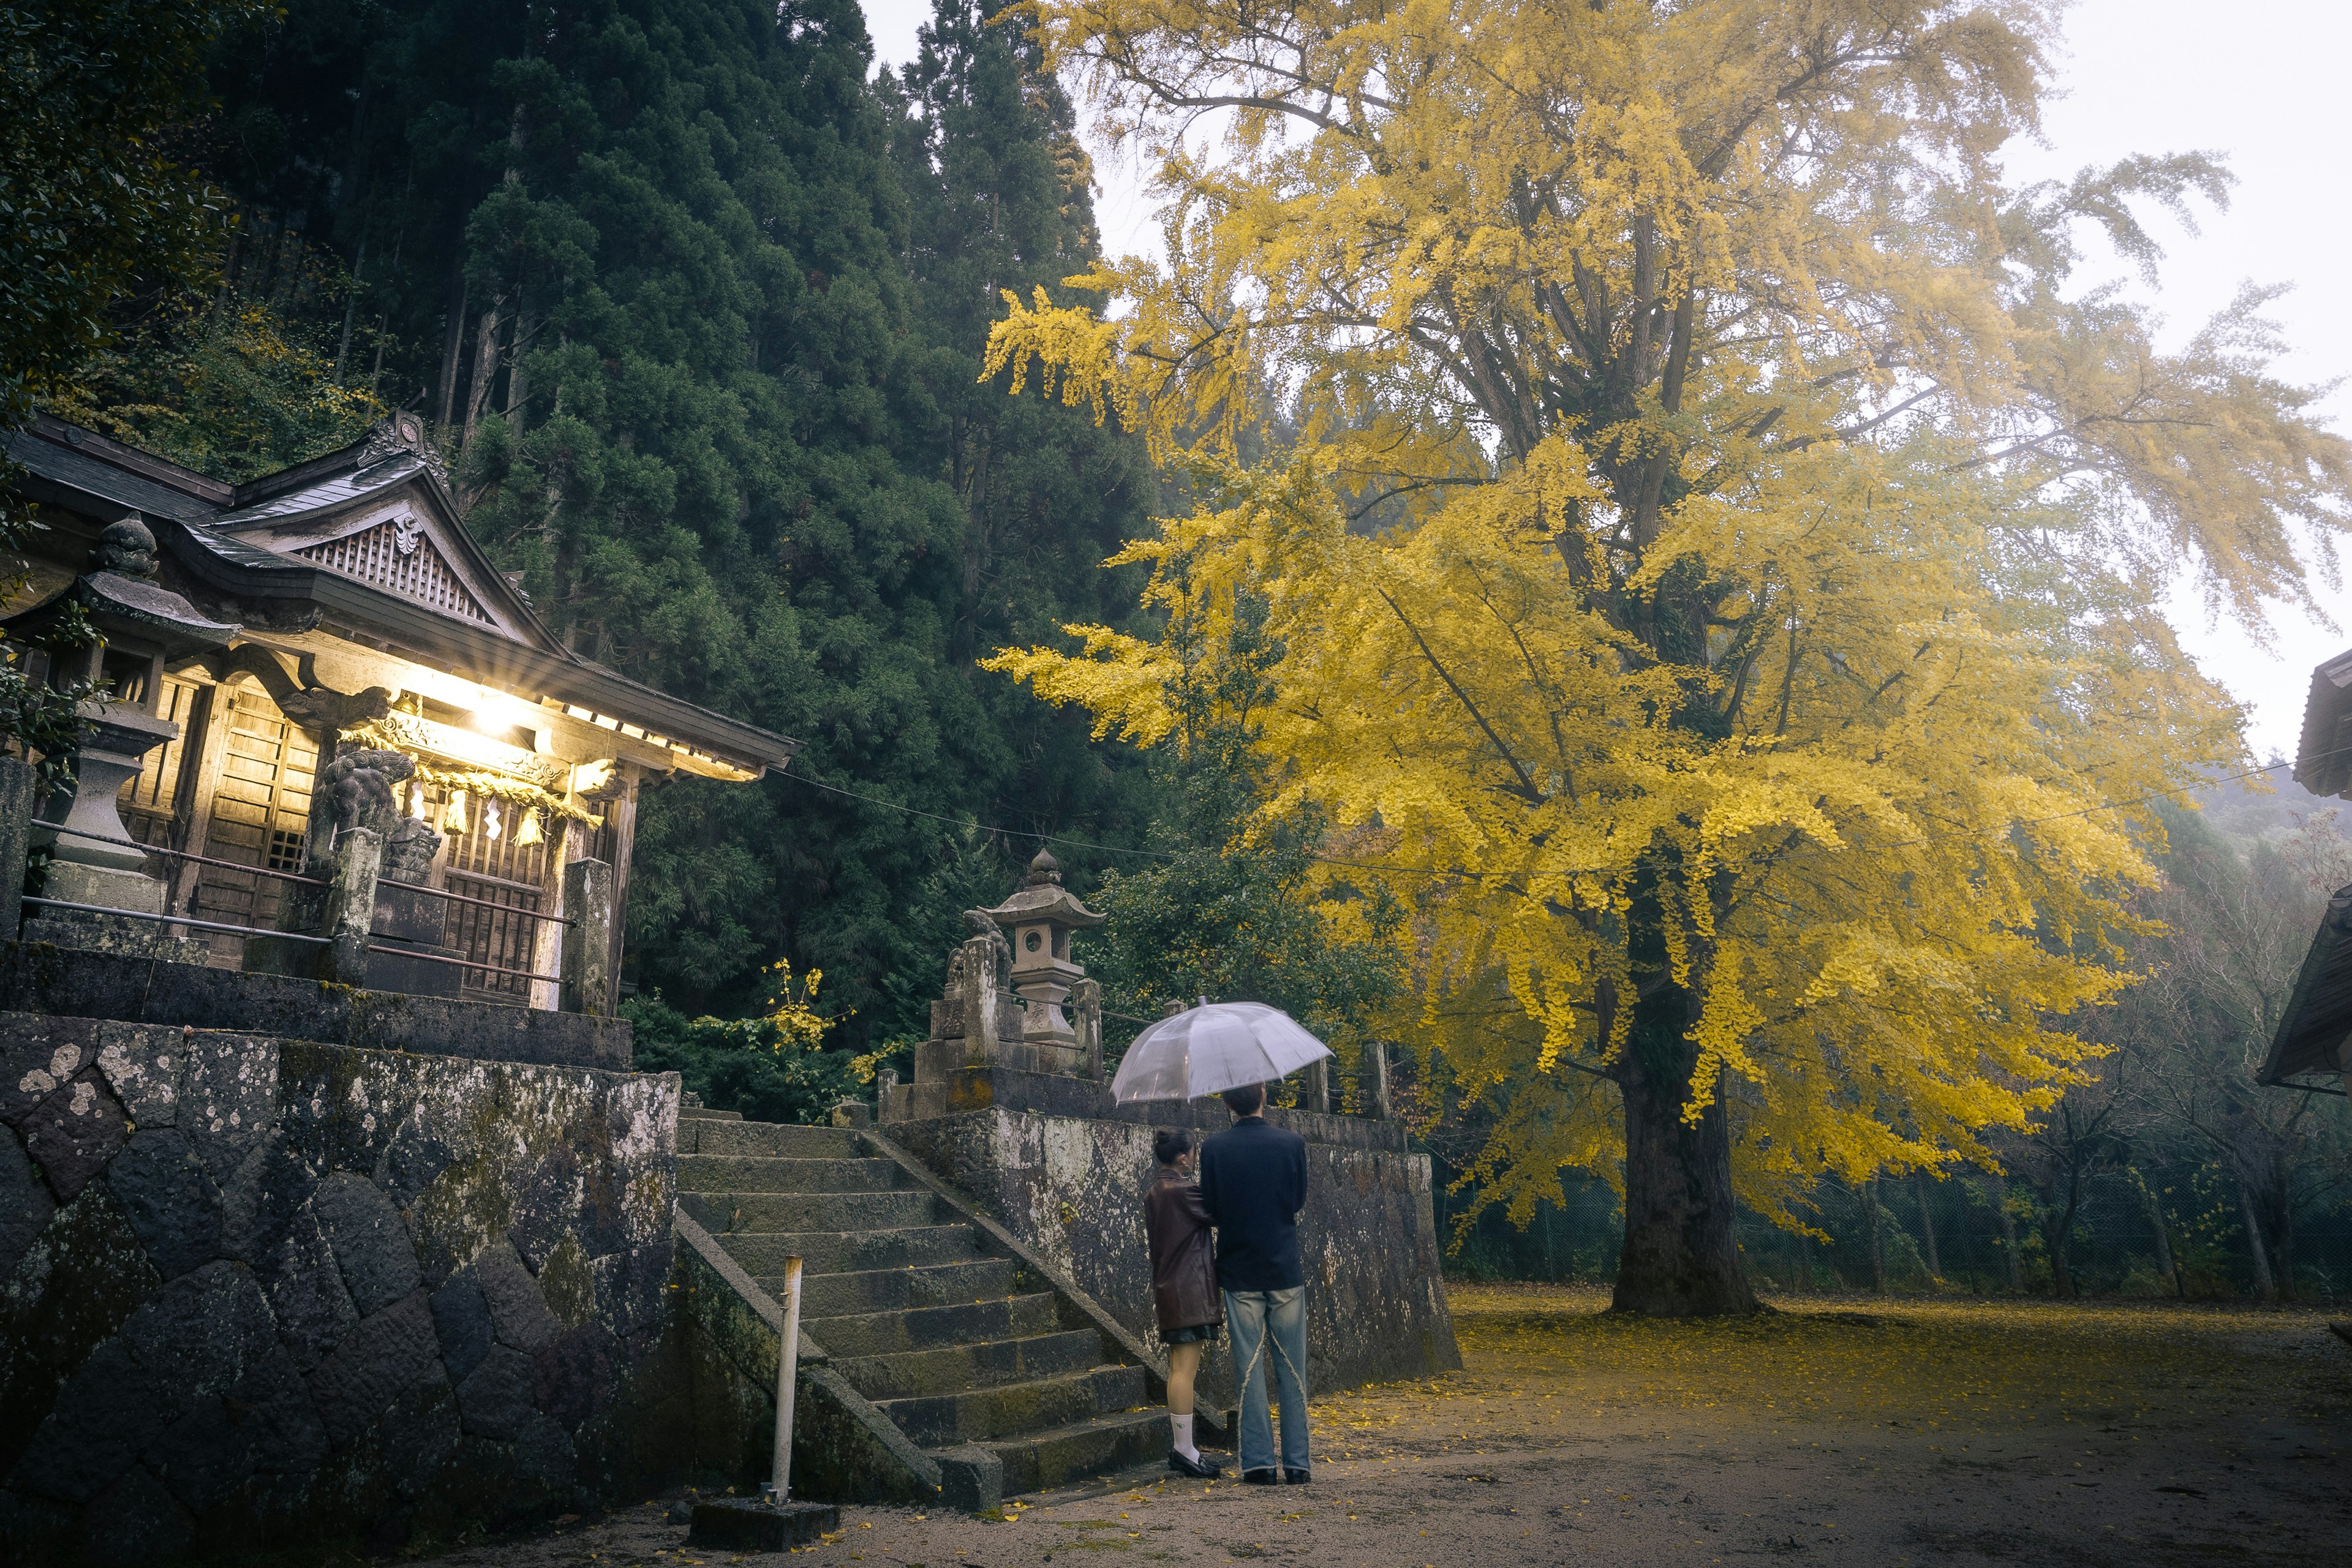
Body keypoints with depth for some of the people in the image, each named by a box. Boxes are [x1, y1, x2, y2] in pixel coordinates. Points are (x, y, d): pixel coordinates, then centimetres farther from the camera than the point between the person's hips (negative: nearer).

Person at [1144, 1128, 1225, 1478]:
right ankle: (1185, 1450, -6)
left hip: (1168, 1288, 9)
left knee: (1179, 1368, 12)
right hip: (1189, 1289, -9)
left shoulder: (1153, 1193, 12)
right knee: (1186, 1369, -8)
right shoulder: (1182, 1191, -16)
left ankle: (1179, 1448, 16)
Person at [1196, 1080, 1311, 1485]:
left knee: (1250, 1369, 6)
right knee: (1292, 1369, 8)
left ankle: (1259, 1463, 7)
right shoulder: (1293, 1143, -5)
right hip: (1285, 1270, 0)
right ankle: (1298, 1463, 10)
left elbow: (1211, 1210, -1)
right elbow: (1299, 1201, 7)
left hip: (1239, 1273, 0)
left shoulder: (1214, 1149, -8)